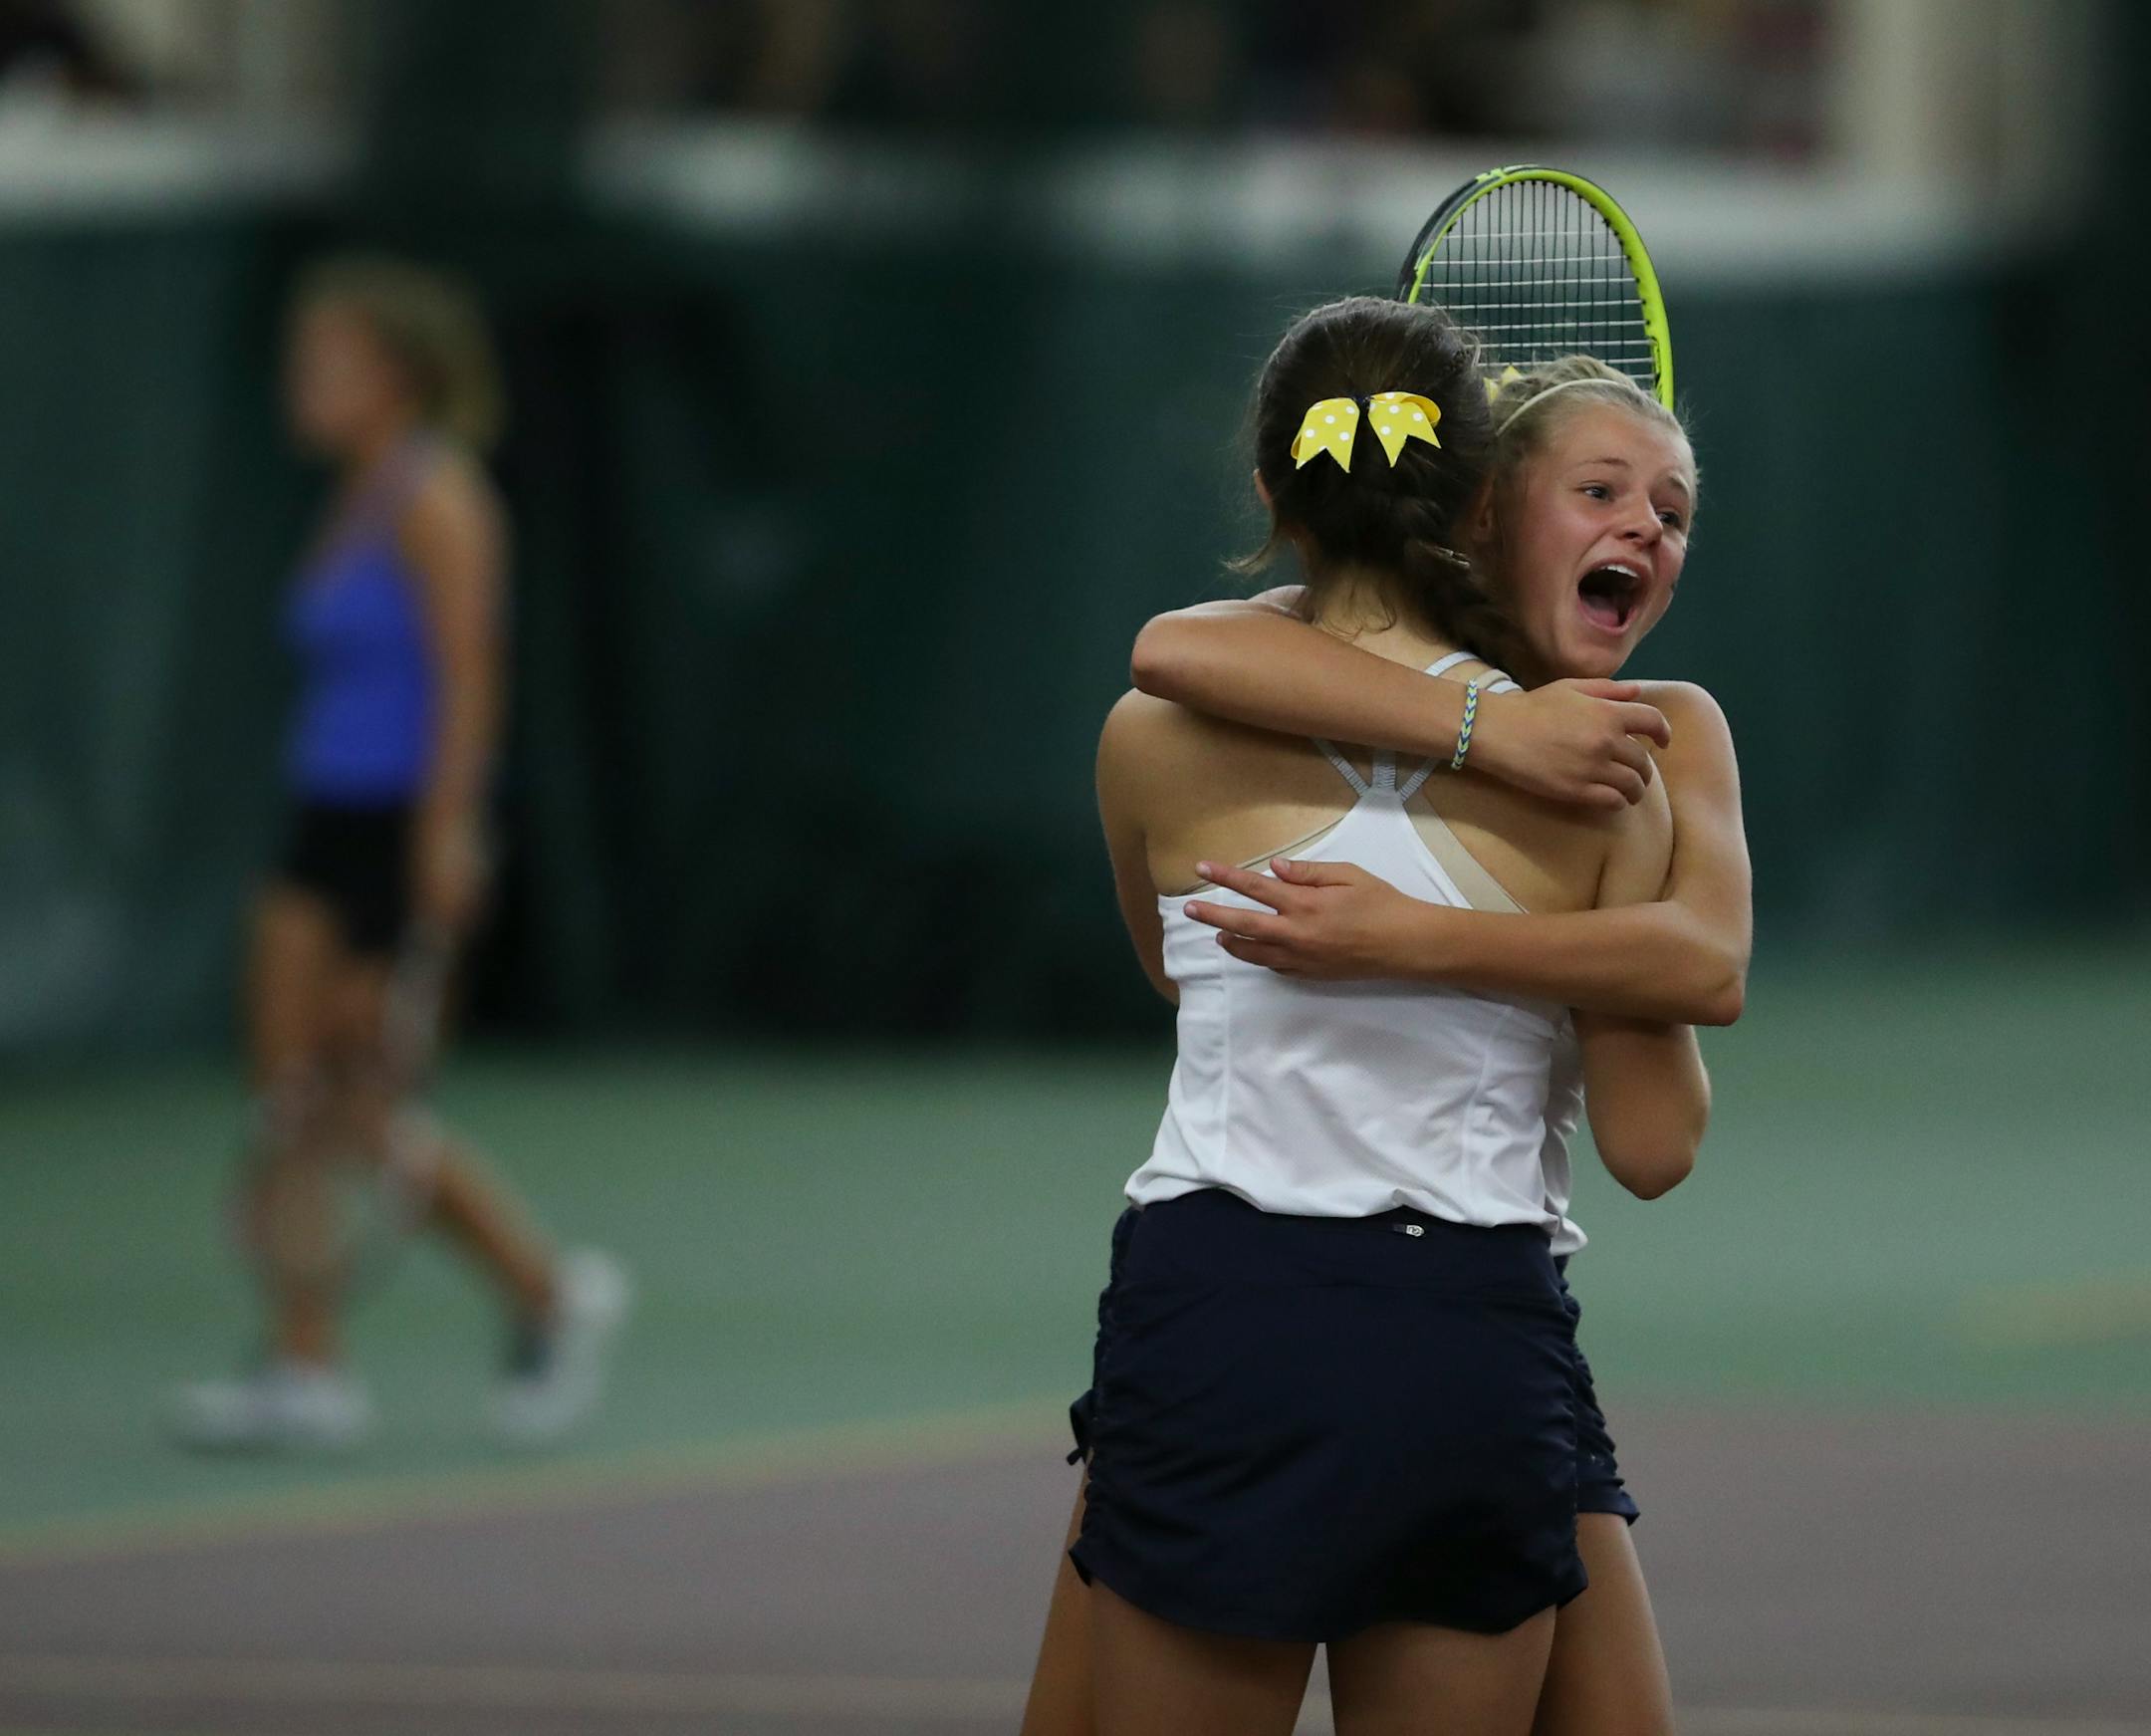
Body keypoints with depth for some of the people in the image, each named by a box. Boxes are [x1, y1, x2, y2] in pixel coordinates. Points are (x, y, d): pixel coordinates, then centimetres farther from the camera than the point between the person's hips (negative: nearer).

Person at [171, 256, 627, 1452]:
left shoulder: (435, 496, -11)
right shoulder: (357, 503, 16)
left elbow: (466, 673, -16)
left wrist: (446, 828, -22)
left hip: (407, 824, -9)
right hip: (328, 816, 9)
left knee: (369, 1106, -4)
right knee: (291, 1096, 0)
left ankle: (555, 1294, 11)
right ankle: (308, 1370, 1)